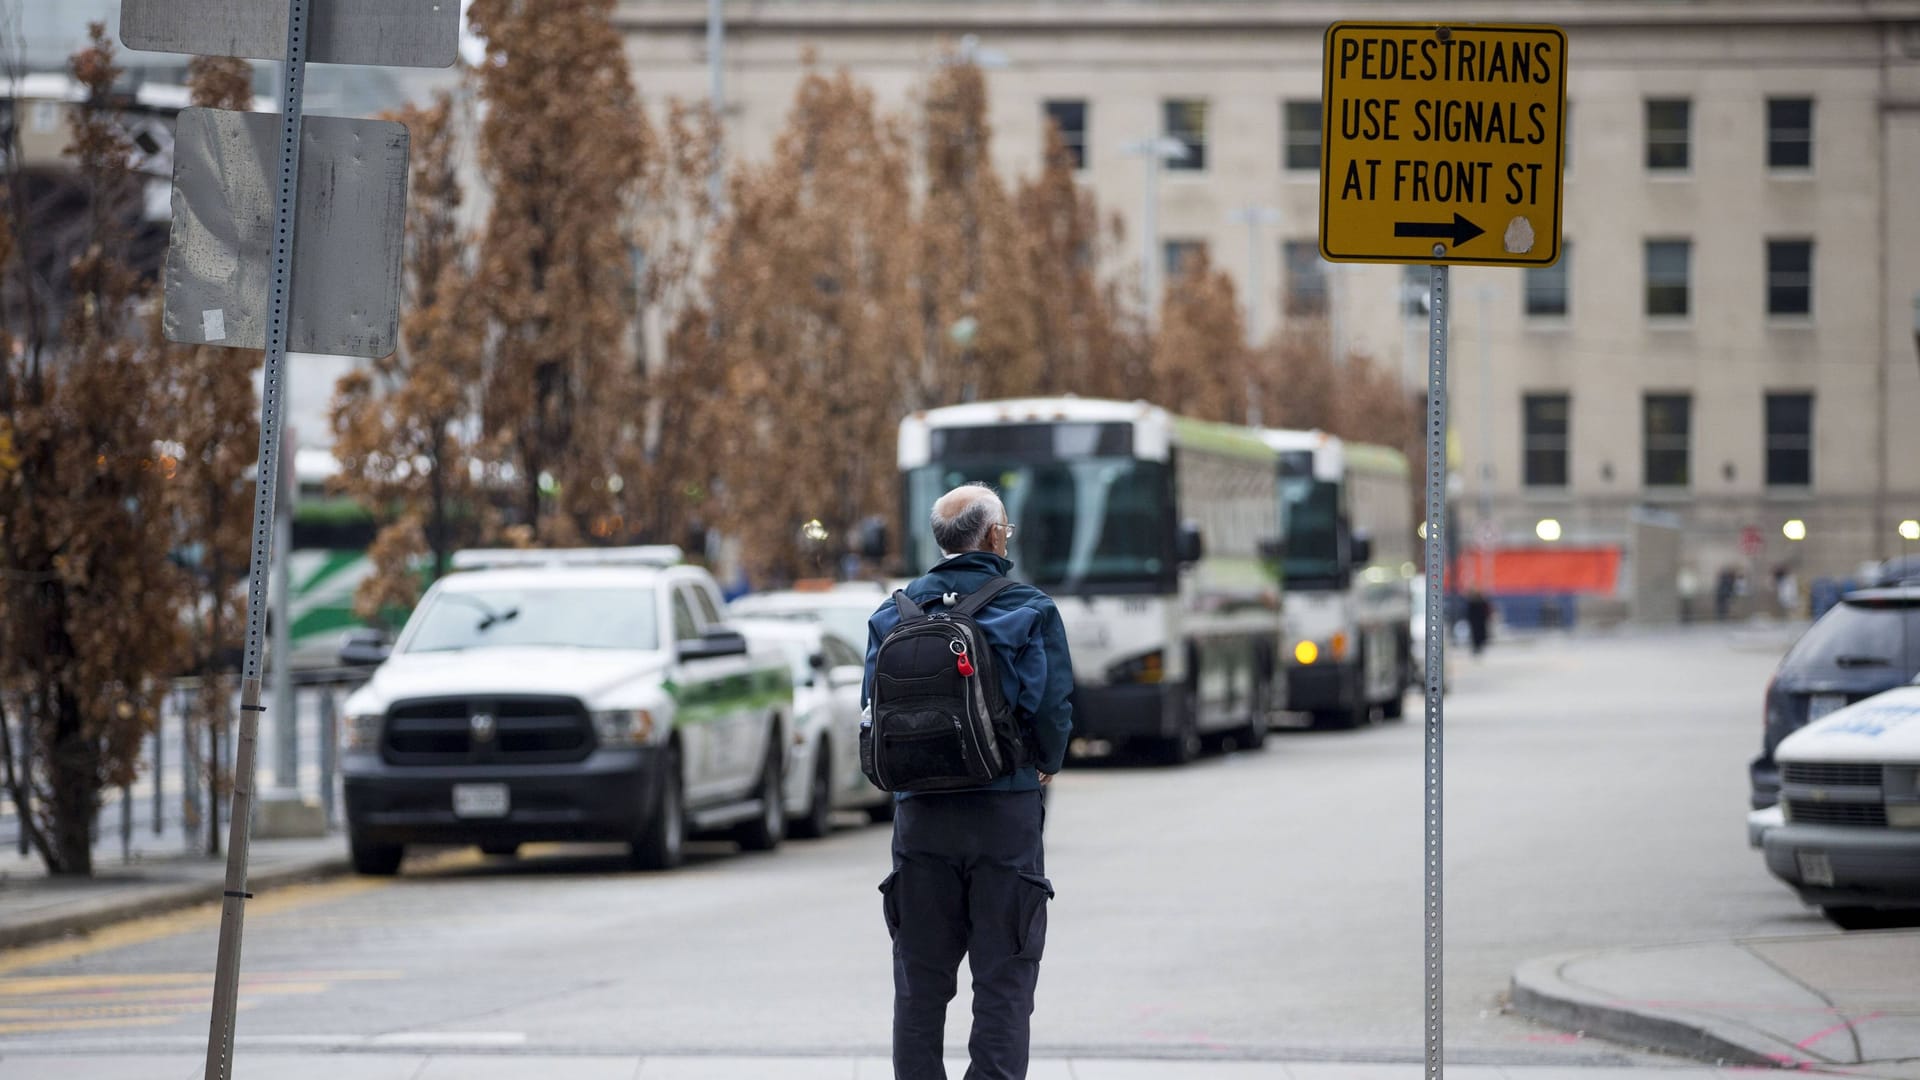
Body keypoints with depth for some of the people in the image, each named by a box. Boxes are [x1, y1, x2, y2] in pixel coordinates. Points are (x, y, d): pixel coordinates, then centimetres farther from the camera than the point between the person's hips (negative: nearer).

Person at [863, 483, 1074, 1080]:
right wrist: (1046, 765, 10)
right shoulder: (1030, 610, -5)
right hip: (1005, 808, -3)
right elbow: (1053, 709, -10)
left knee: (920, 978, 11)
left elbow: (875, 706, 3)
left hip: (919, 812, 3)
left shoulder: (894, 615, 5)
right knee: (1004, 979, 2)